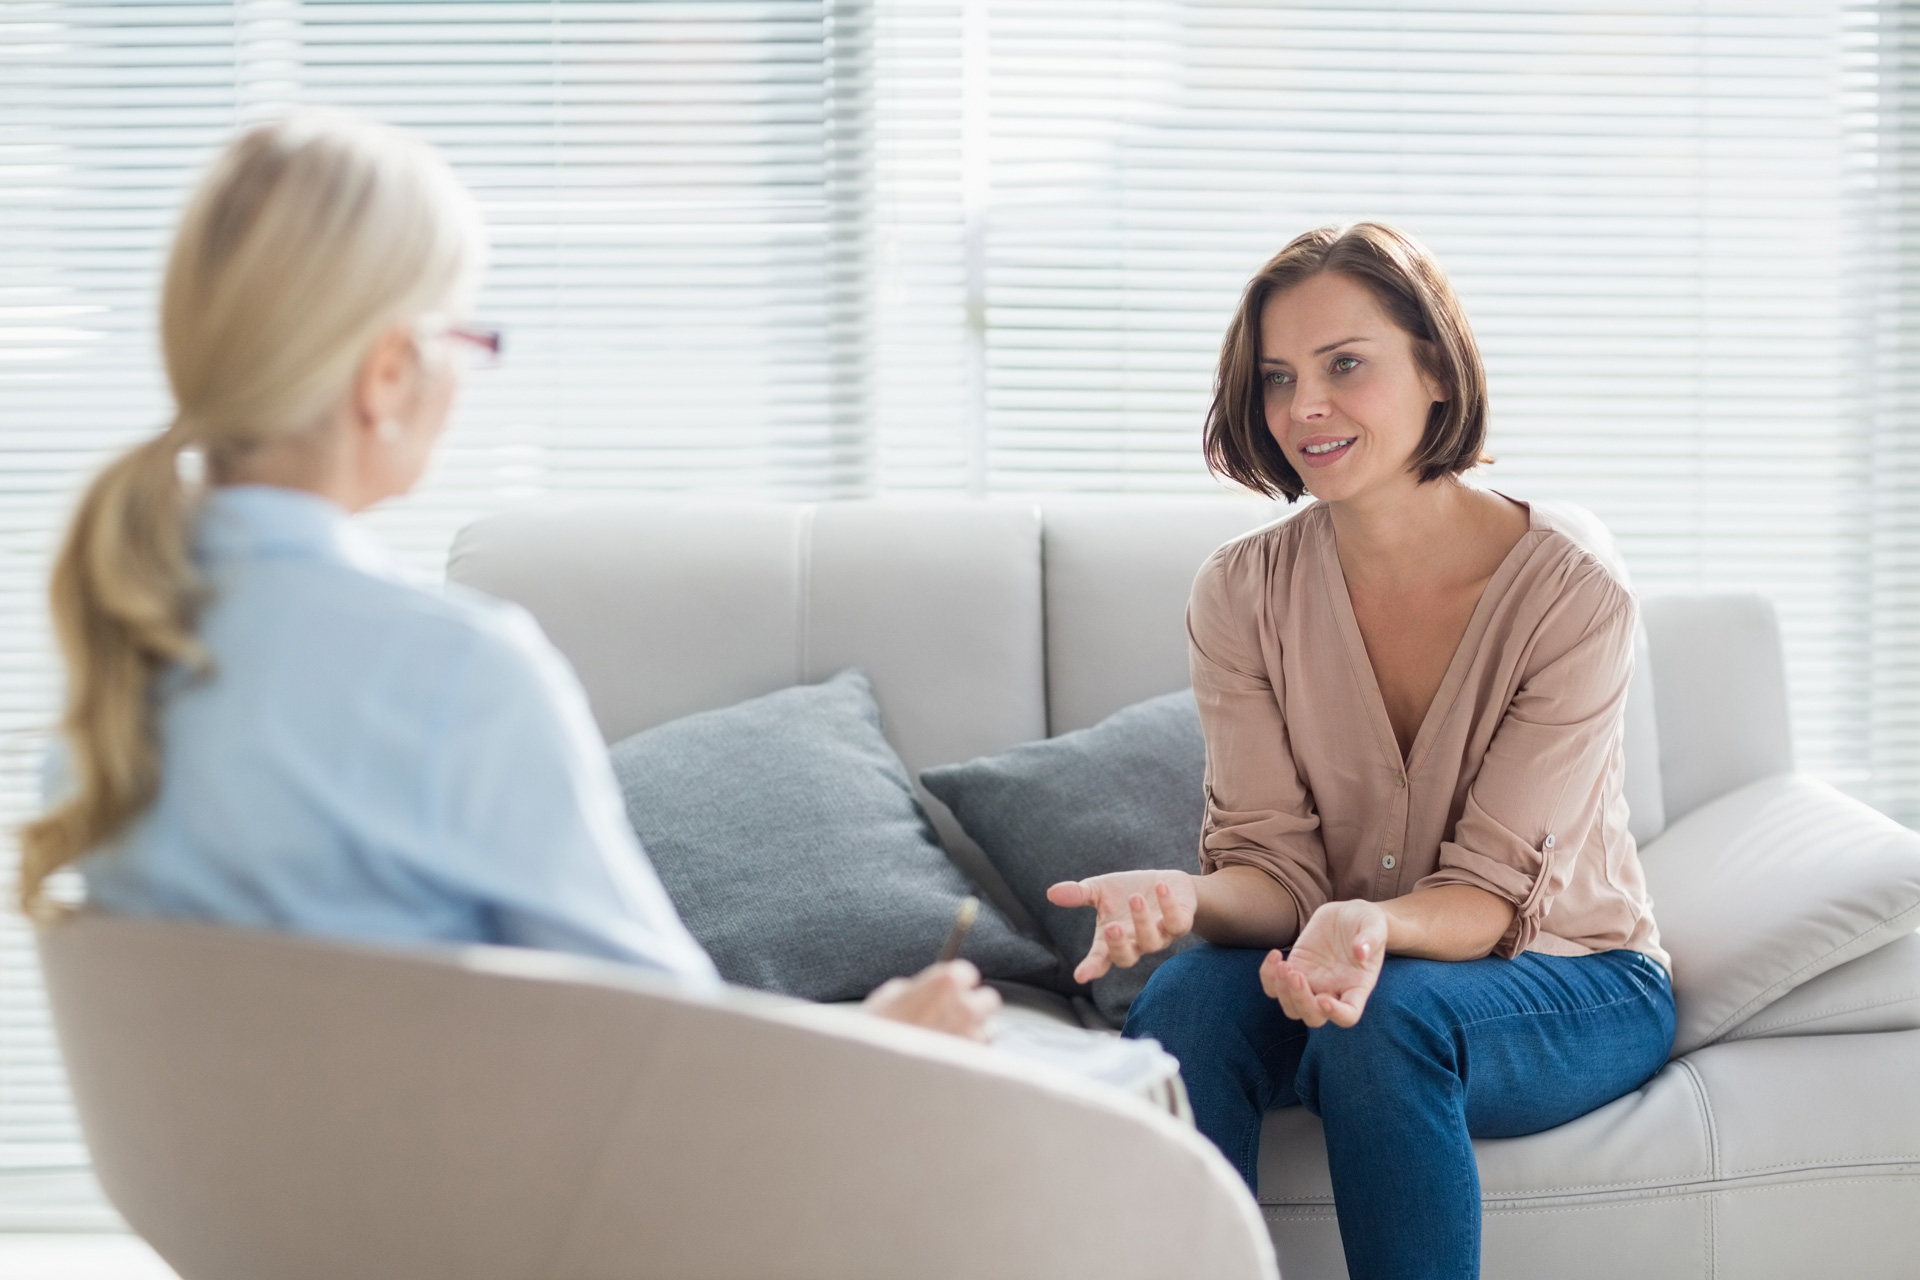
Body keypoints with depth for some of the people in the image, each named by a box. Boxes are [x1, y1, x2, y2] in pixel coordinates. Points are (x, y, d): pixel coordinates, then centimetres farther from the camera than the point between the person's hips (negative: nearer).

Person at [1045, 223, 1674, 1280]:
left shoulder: (1571, 590, -16)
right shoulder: (1241, 592, -5)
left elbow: (1487, 895, -18)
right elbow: (1274, 867, -9)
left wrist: (1374, 926, -41)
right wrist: (1187, 898, -33)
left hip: (1574, 985, -3)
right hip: (1345, 964, 3)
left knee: (1385, 1014, -35)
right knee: (1186, 997, -29)